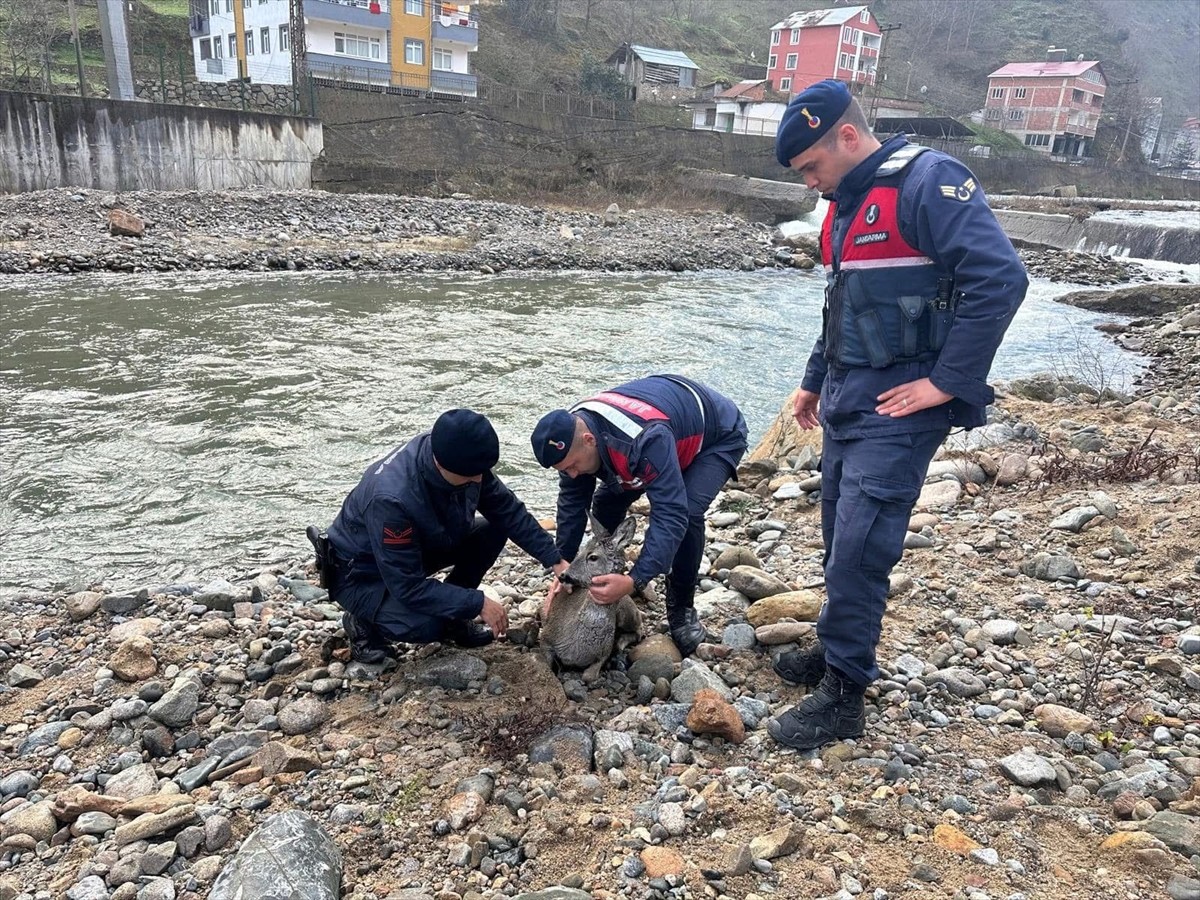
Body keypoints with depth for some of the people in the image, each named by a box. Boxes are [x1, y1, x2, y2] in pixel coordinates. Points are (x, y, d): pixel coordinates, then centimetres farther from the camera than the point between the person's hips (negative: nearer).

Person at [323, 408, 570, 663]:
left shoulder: (461, 458, -20)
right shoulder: (392, 498, -40)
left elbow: (508, 510, -7)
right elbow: (408, 586, -33)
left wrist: (555, 559, -11)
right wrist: (478, 603, -30)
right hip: (361, 573, -7)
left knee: (494, 530, -10)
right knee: (427, 625, -32)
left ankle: (451, 617, 6)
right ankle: (364, 623, 1)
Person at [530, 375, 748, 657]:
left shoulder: (647, 440, -46)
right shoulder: (572, 433, -21)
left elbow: (671, 515, -47)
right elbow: (572, 503, -10)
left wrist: (635, 581, -52)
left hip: (719, 435, -7)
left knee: (687, 512, -30)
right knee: (607, 501, -5)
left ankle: (681, 608, -8)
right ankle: (608, 577, 18)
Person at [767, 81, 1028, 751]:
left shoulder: (928, 182, -13)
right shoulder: (847, 205, 15)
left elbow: (1001, 278, -21)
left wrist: (947, 382, -20)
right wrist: (816, 382, 25)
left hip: (898, 410, -9)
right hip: (847, 404, 9)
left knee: (859, 549, -8)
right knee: (841, 539, 15)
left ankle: (844, 697, 5)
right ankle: (838, 652, 31)